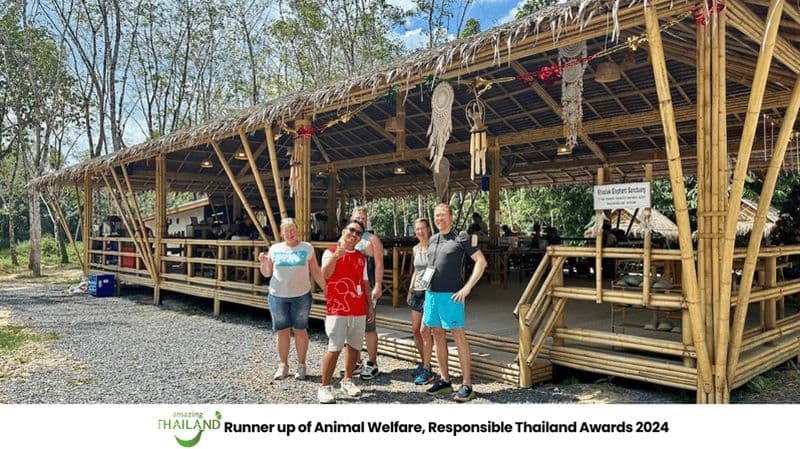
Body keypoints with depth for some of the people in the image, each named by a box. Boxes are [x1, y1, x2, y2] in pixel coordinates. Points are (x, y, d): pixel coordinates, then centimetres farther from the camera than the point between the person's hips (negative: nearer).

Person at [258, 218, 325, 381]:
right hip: (278, 296, 2)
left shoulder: (307, 248, 1)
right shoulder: (275, 249, 5)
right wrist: (263, 263, -13)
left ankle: (301, 366, 16)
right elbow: (266, 274, 8)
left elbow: (316, 272, 3)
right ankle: (283, 365, 19)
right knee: (282, 331, 7)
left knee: (300, 331, 5)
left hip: (301, 296, -1)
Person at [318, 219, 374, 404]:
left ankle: (347, 381, 25)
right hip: (337, 310, -5)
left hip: (359, 311, 6)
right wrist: (338, 253, -30)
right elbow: (325, 274, -20)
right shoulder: (331, 252, -3)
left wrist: (369, 305, 15)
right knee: (335, 348, -8)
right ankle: (324, 387, 2)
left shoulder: (361, 258, 13)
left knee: (354, 346, 10)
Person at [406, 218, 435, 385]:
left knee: (424, 330, -9)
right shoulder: (416, 249, 12)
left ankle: (427, 371, 0)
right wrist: (410, 290, 18)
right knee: (415, 330, 8)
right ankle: (423, 362, 25)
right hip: (417, 292, 7)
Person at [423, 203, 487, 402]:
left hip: (450, 295, -7)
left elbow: (481, 262, -7)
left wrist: (467, 288, -13)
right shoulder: (433, 240, 14)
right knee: (437, 335, 10)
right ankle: (444, 380, 20)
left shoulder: (461, 237, -4)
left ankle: (467, 385, 1)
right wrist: (427, 285, 14)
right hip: (431, 293, 7)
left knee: (458, 335, -5)